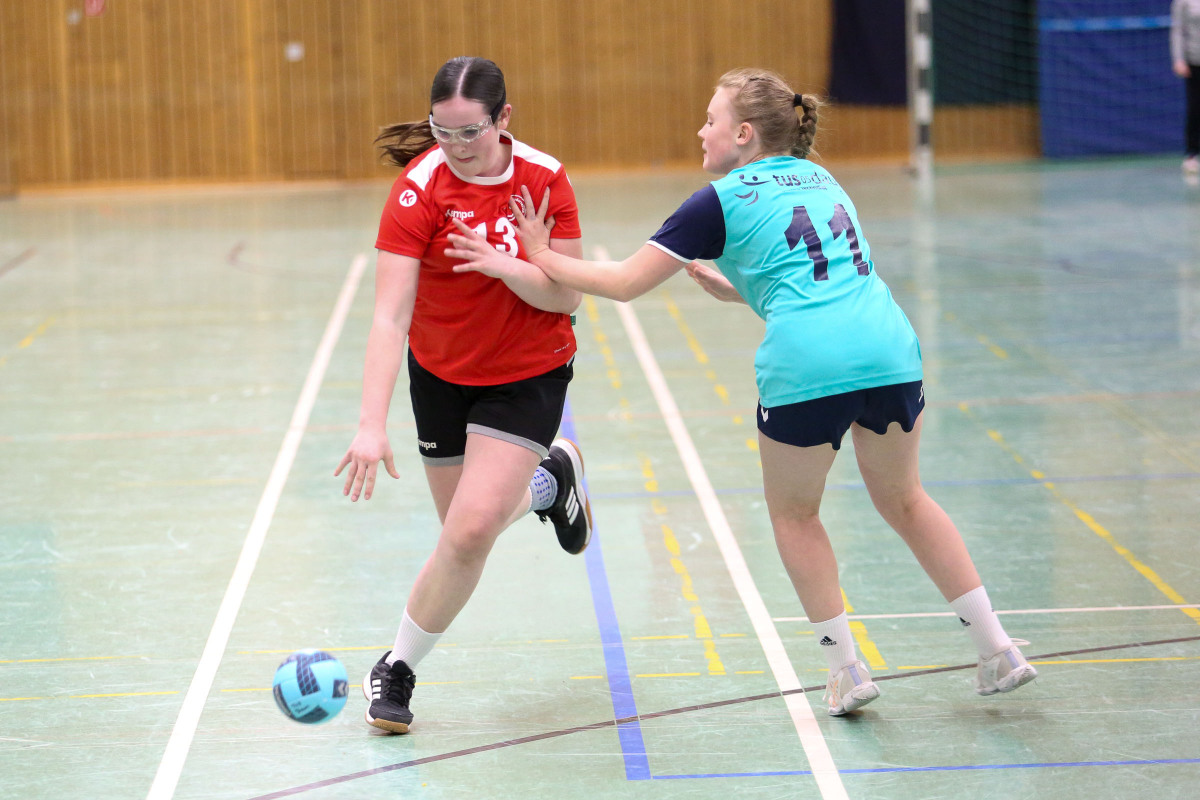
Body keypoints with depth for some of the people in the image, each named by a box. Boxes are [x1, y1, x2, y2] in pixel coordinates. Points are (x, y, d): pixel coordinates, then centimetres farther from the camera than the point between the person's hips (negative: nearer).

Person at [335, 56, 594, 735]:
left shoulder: (545, 179, -15)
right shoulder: (420, 188, -21)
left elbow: (568, 297, -10)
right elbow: (390, 316, -27)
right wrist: (372, 425, -37)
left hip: (529, 376, -1)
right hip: (442, 373, 1)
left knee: (470, 532, -16)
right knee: (468, 525, 12)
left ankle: (399, 669, 5)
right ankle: (549, 479, 45)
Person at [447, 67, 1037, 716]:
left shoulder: (722, 202, 4)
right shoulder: (818, 179, 23)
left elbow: (626, 282, 4)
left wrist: (539, 257, 13)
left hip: (808, 364, -5)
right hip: (889, 346, 6)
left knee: (794, 513, 17)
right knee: (903, 498, 22)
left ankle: (846, 670, 14)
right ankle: (996, 648, 20)